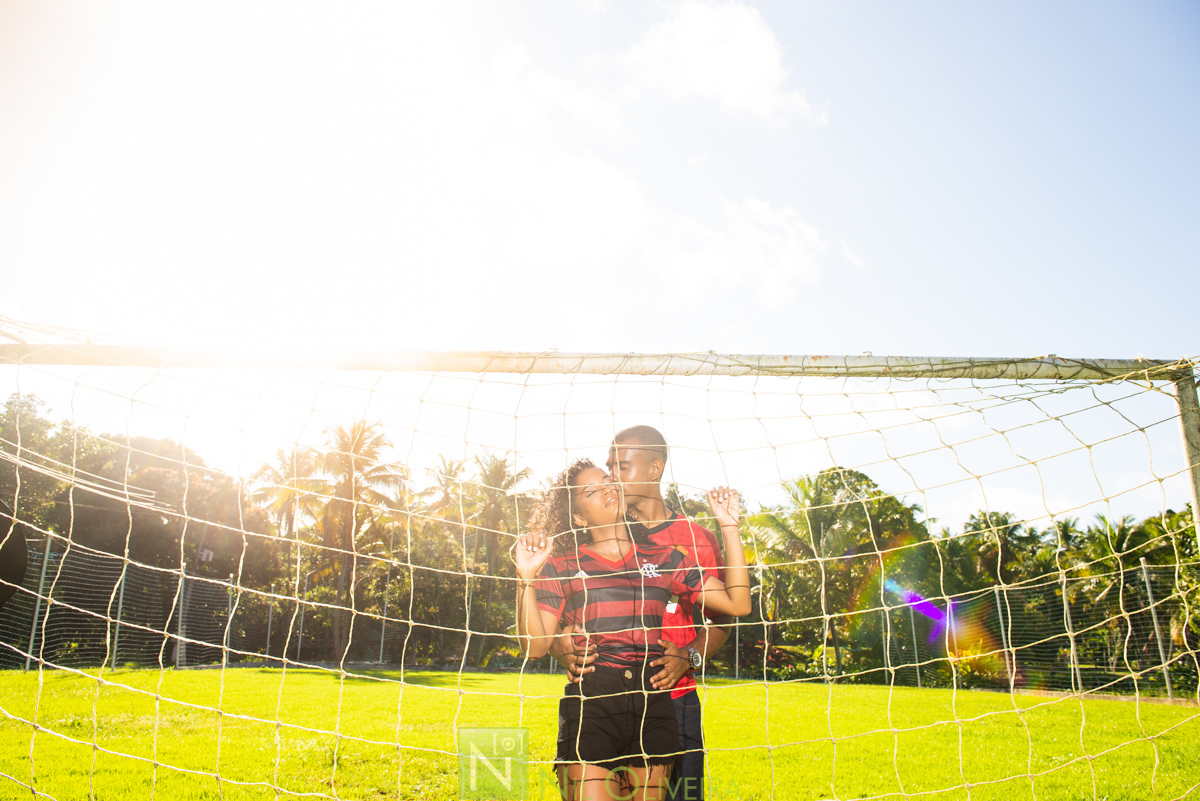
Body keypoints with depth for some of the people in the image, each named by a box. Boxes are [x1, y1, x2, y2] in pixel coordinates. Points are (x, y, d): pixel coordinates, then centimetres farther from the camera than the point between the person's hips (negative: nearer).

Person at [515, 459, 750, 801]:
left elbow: (737, 604, 7)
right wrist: (527, 579, -14)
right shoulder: (561, 566, 7)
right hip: (589, 708, -2)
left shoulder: (664, 560, 12)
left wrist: (729, 526, 5)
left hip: (653, 708, 2)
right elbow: (535, 646, -1)